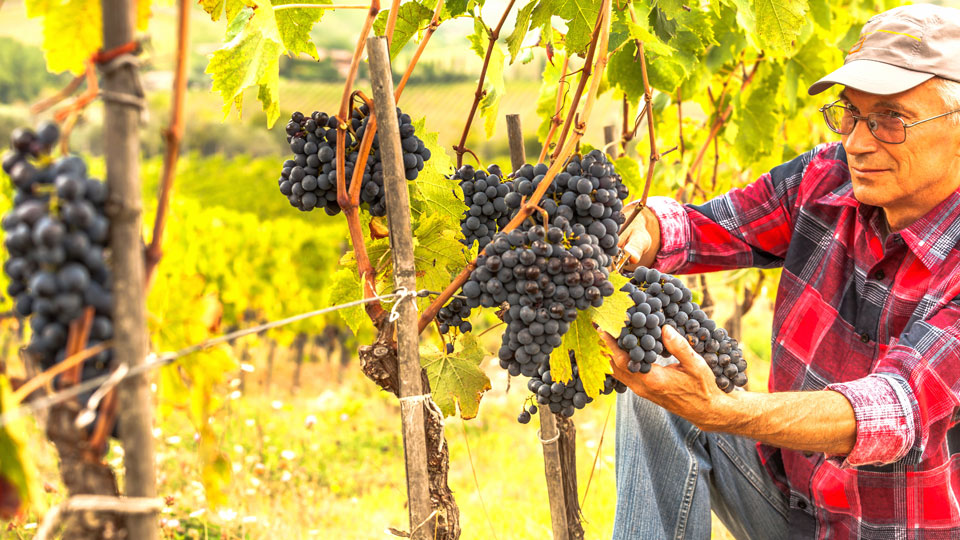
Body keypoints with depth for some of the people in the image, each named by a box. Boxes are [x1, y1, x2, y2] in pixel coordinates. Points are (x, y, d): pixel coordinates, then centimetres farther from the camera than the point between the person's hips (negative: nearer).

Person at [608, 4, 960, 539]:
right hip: (789, 497, 5)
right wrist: (641, 232, -34)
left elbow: (896, 409, -35)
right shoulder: (826, 178, -7)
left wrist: (720, 411, -50)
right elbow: (704, 228, -8)